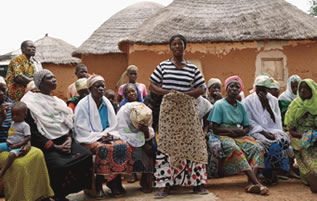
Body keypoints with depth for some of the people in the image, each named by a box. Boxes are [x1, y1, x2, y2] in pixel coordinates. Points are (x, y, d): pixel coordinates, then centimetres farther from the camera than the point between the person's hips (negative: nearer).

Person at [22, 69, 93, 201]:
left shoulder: (58, 102, 18)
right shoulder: (31, 102, -3)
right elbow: (32, 131, -8)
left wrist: (69, 138, -3)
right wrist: (54, 147, -14)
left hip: (65, 140, 6)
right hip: (46, 144, -6)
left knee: (87, 156, -20)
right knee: (60, 165, -33)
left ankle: (87, 188, -5)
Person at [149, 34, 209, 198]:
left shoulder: (192, 68, 7)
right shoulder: (163, 66, 5)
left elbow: (201, 89, 6)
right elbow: (152, 86, 6)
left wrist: (185, 94, -10)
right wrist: (167, 92, -11)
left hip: (187, 109, 1)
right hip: (168, 110, -1)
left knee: (191, 143, 1)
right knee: (166, 144, -3)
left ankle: (196, 183, 11)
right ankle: (165, 185, 2)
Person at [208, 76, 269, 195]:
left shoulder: (241, 106, 16)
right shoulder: (219, 105, 0)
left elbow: (247, 127, 15)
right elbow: (215, 129, -5)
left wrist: (242, 132, -9)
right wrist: (231, 130, -16)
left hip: (240, 136, 5)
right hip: (224, 136, -5)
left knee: (258, 148, -22)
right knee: (235, 149, -37)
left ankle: (251, 183, -37)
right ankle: (256, 182, -44)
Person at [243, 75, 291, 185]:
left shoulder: (273, 100, 13)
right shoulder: (248, 101, 4)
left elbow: (276, 120, 2)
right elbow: (249, 121, -3)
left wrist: (267, 104, -8)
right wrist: (263, 132, -16)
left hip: (273, 130, 3)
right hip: (256, 131, -3)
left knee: (282, 140, -30)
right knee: (267, 143, -35)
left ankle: (274, 173, -20)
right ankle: (269, 174, -22)